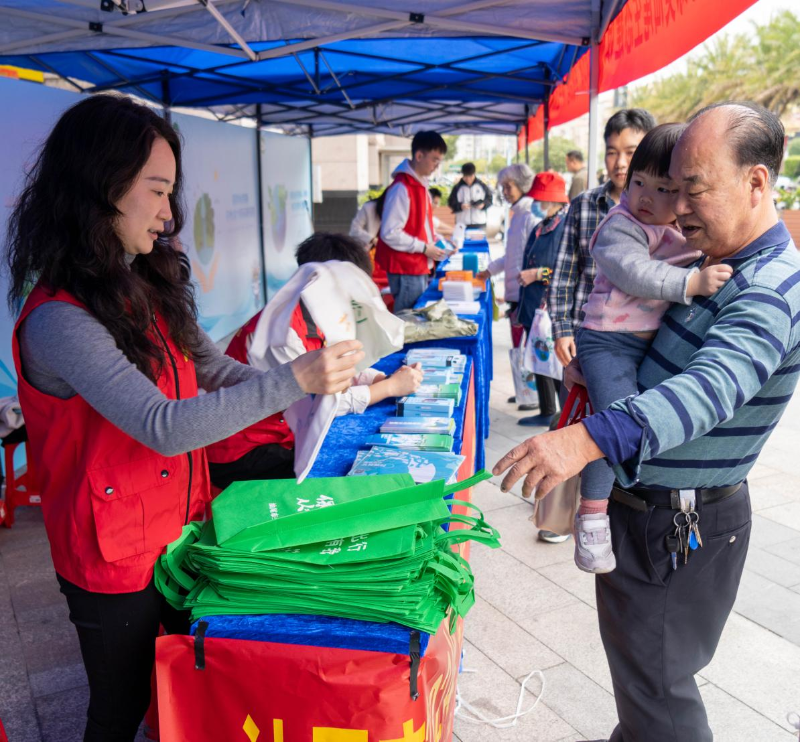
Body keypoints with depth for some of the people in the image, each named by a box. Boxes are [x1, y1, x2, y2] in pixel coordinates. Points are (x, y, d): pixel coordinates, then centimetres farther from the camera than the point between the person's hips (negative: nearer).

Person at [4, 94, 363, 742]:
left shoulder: (150, 284, 2)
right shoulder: (58, 319, -25)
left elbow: (212, 369, 6)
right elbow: (165, 426, -32)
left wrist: (319, 381, -5)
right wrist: (293, 380, -33)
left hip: (182, 530, 7)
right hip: (116, 564, -7)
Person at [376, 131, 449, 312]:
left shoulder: (420, 184, 12)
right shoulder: (401, 188, -18)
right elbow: (390, 233, -22)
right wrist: (424, 248, -17)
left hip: (419, 267, 9)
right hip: (406, 270, -9)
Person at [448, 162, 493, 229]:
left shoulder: (482, 185, 2)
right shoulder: (458, 188, 0)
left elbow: (490, 198, 9)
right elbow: (451, 202, 2)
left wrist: (484, 204, -11)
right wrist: (460, 206, -16)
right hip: (462, 224, -1)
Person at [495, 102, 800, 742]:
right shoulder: (718, 266, 7)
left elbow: (711, 387, -44)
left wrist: (589, 439, -58)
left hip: (679, 526, -10)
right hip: (642, 503, 10)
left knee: (652, 680, 7)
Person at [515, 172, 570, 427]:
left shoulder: (567, 226, -15)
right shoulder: (541, 227, 13)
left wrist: (538, 274, -22)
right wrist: (521, 306, 26)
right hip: (534, 309, 9)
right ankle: (547, 413, 28)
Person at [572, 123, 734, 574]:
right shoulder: (622, 226, -15)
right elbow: (634, 271, -30)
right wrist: (691, 282, -37)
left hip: (656, 339, 8)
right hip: (611, 338, -8)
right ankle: (593, 513, -14)